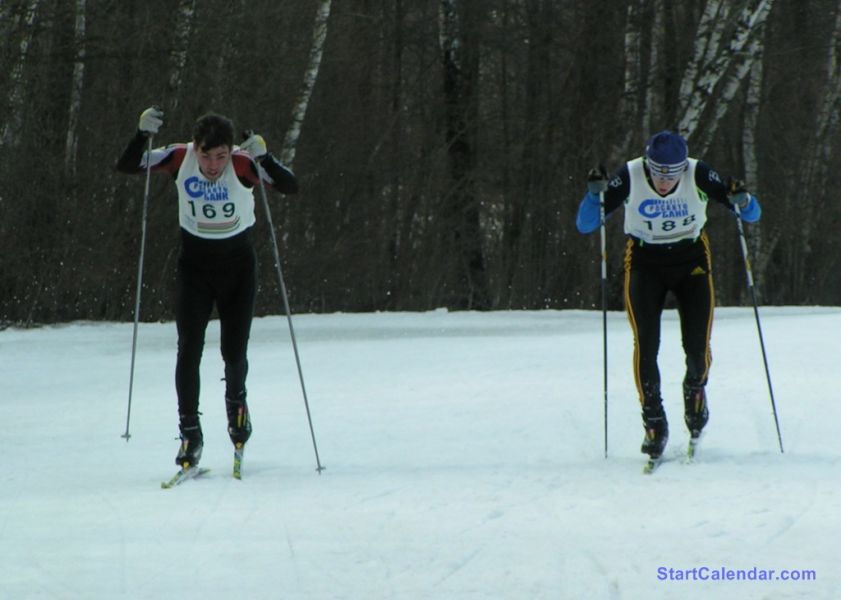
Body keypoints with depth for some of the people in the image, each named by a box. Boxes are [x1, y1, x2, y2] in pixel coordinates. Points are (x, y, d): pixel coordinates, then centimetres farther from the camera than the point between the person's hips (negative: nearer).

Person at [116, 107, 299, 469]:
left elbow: (290, 187, -31)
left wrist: (263, 157, -46)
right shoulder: (180, 159, -16)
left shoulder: (243, 164, -22)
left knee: (234, 352, 3)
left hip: (238, 266, -1)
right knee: (189, 349, -10)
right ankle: (189, 432, -3)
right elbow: (126, 167, -13)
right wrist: (142, 134, -30)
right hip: (194, 265, 1)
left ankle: (236, 401, 37)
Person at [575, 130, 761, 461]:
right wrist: (594, 195, -37)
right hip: (645, 262, 0)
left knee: (698, 346, -7)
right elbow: (585, 225, -18)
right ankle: (653, 423, -3)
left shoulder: (698, 175, -20)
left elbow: (752, 215, -16)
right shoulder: (630, 176, -21)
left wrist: (741, 201, -39)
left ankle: (695, 390, 28)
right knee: (645, 344, -16)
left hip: (691, 260, 0)